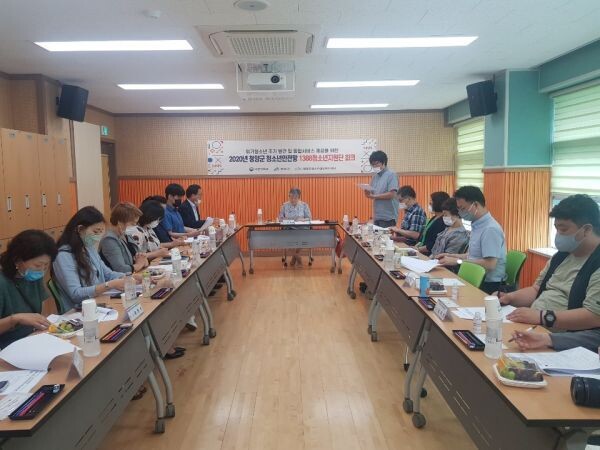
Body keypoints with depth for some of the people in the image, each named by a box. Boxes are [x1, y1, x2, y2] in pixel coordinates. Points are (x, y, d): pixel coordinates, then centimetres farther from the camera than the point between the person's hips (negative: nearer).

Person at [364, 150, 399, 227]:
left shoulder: (391, 175, -6)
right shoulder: (375, 176, 14)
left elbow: (391, 194, -16)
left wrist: (374, 196, -14)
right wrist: (368, 193, -8)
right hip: (377, 216, 6)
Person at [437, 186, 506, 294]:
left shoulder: (490, 229, -18)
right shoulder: (477, 225, 11)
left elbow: (489, 264, -24)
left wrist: (458, 261, -18)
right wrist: (452, 256, 11)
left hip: (489, 285, -8)